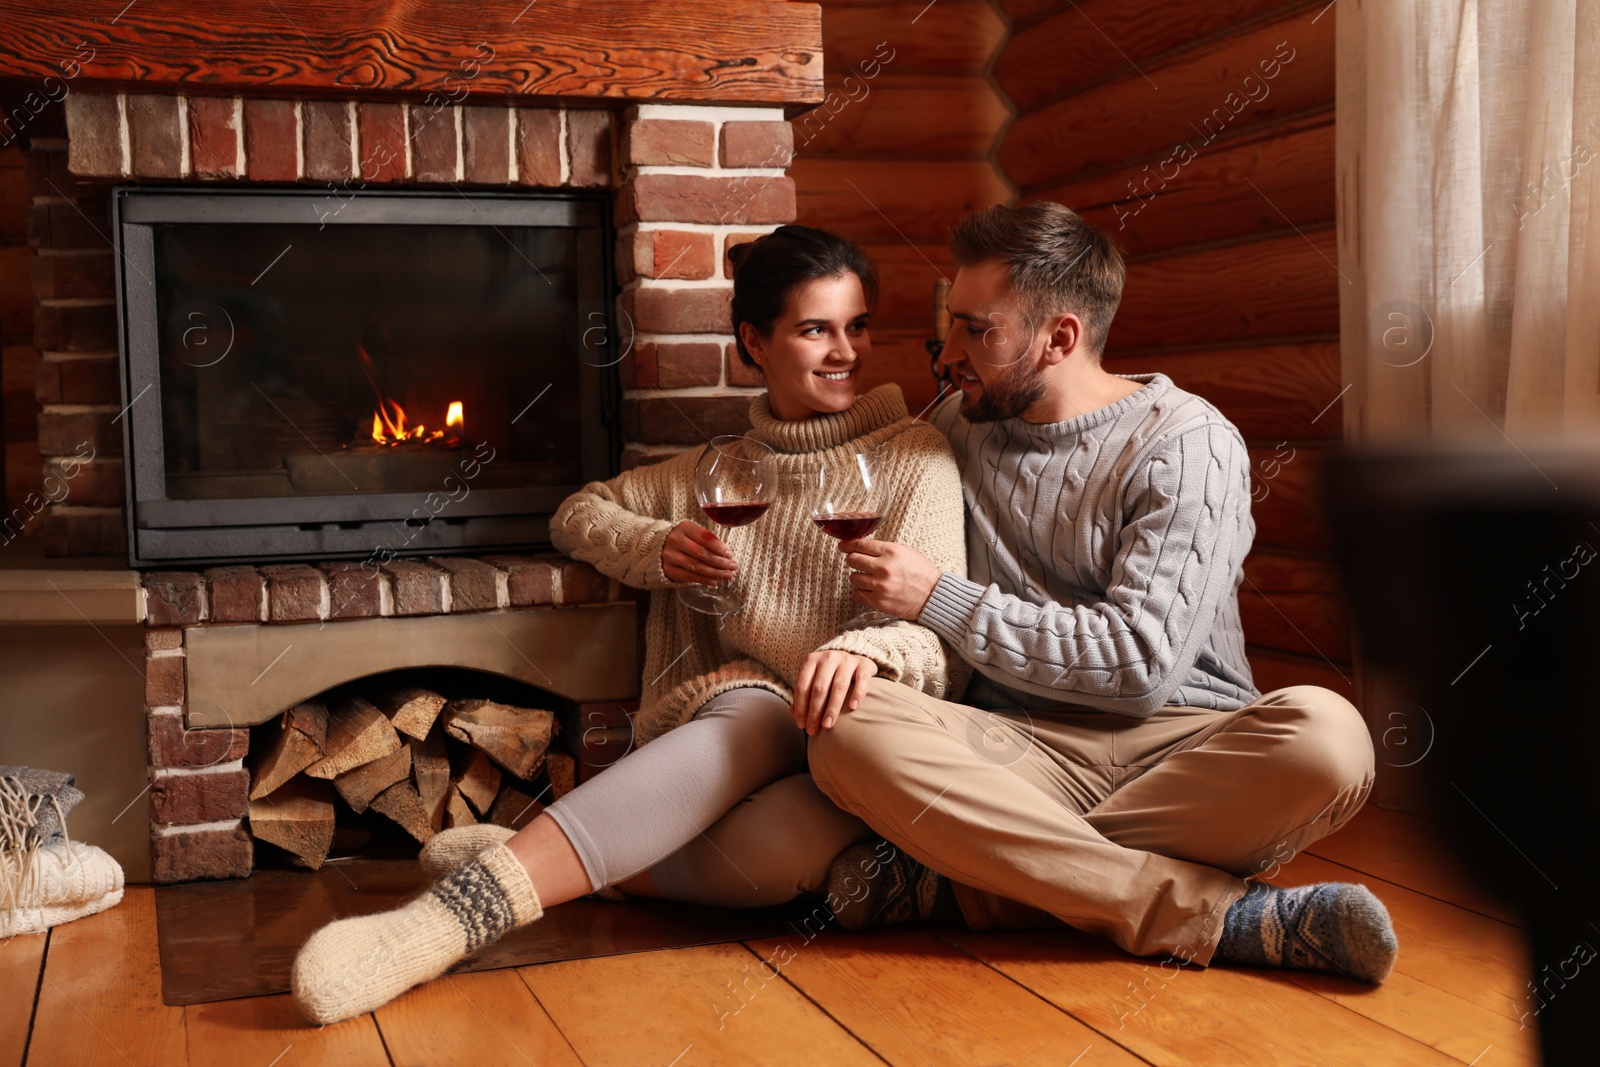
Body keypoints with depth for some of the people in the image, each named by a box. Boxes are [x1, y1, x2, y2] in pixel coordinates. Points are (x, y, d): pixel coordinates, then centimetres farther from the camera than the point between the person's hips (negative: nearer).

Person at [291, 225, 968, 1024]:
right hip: (739, 728, 3)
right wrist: (657, 547, 2)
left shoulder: (916, 458, 5)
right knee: (749, 712, -37)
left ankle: (478, 898, -42)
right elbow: (579, 514, 26)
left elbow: (939, 629, -8)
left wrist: (866, 648, -34)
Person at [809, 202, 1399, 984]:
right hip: (1024, 756, 3)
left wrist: (940, 600, -13)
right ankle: (1221, 914, -27)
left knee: (1324, 735, -34)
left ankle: (959, 874, -25)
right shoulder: (957, 428, 12)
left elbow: (1143, 663, -15)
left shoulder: (1188, 443, -5)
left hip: (1181, 749, -2)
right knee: (849, 735, -28)